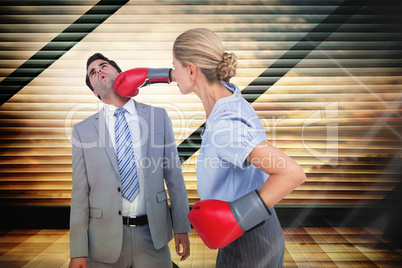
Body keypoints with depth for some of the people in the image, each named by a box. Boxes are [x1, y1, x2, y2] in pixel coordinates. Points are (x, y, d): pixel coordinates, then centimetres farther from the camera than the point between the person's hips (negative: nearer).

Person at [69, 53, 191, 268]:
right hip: (105, 239, 1)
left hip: (153, 234, 0)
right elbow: (80, 192, 0)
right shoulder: (83, 131, 0)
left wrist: (181, 227, 1)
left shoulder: (159, 117, 0)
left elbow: (173, 175, 1)